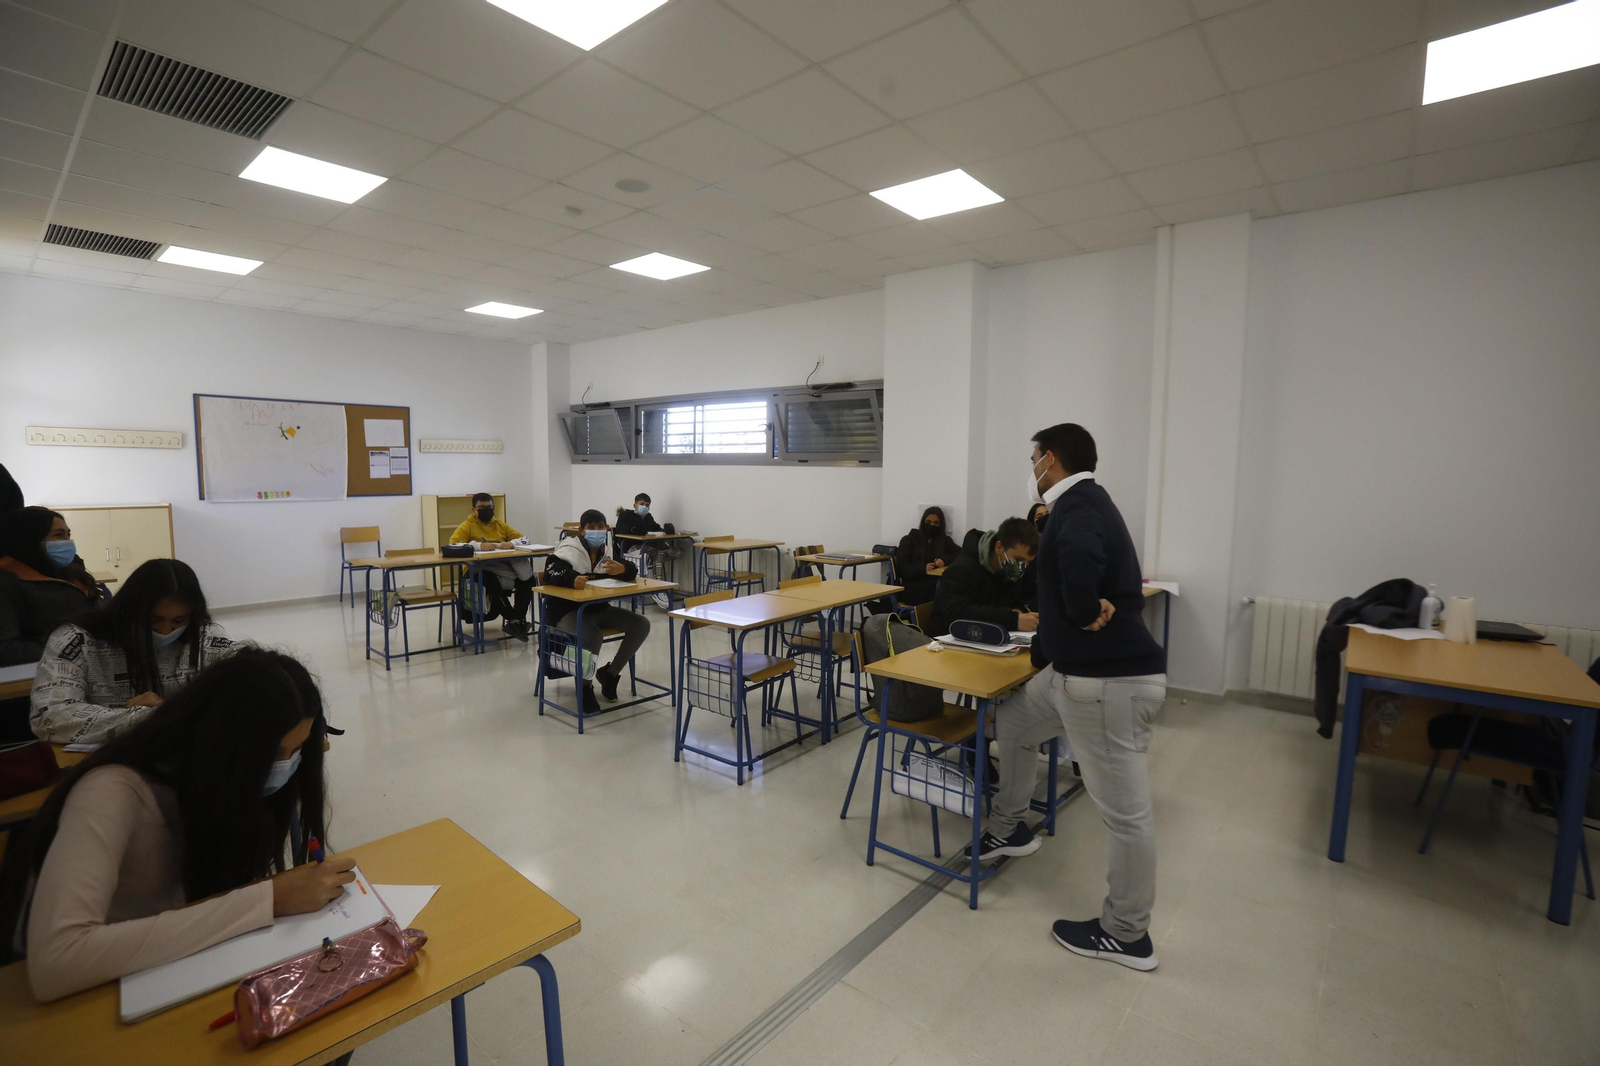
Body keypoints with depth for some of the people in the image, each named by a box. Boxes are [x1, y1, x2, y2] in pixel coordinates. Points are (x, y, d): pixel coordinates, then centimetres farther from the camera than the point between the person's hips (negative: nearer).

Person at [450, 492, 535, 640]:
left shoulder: (501, 524, 18)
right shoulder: (467, 526, 5)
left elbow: (524, 539, 11)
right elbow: (453, 545, -13)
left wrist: (512, 543, -13)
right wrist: (479, 545, -27)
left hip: (503, 566, 4)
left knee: (528, 579, -22)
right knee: (492, 582, -38)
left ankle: (516, 621, -19)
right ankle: (515, 619, -23)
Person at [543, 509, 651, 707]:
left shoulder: (608, 549, 2)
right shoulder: (568, 550, -13)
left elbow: (633, 571, -7)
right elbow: (551, 572, -30)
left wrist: (621, 569, -32)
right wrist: (572, 580, -51)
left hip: (598, 608, 6)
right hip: (568, 610, -6)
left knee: (641, 624, -9)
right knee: (592, 635, -35)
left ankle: (610, 672, 7)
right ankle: (584, 685, -9)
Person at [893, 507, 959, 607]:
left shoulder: (945, 540, 20)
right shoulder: (909, 540, 11)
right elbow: (903, 568, 0)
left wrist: (945, 560, -14)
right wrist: (923, 568, -19)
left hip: (936, 585, 3)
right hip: (913, 587, -3)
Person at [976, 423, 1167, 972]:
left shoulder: (1078, 503, -15)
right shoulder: (1085, 502, 16)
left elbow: (1081, 559, -40)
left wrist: (1083, 612, -22)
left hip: (1109, 679, -11)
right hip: (1078, 669, 11)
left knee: (1124, 810, 4)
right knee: (1013, 721, 23)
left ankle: (1126, 936, 21)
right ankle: (1007, 828, 41)